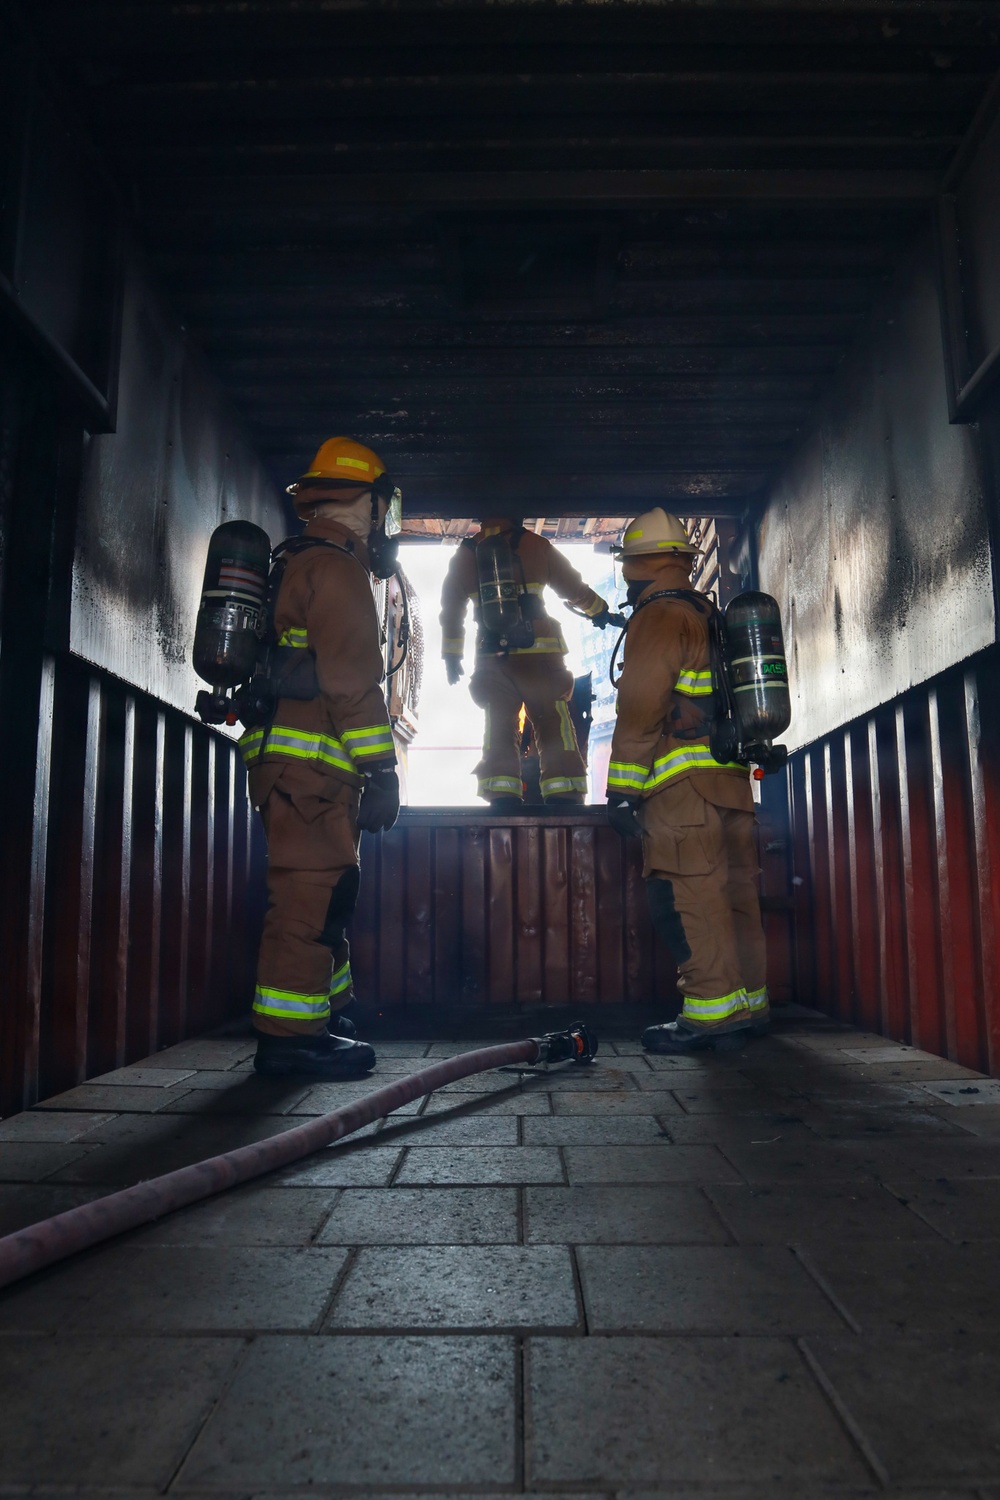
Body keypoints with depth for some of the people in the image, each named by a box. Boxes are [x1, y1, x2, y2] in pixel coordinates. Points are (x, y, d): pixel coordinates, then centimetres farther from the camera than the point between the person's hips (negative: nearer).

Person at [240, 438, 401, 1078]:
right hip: (313, 761, -11)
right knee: (312, 894, -9)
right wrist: (381, 767, -17)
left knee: (321, 893, 16)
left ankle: (321, 1015, 24)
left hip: (287, 759, 11)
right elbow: (352, 678, -17)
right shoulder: (336, 568, -8)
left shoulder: (299, 564, 25)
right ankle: (290, 1037, -4)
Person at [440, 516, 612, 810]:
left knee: (498, 729, 6)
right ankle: (563, 797, -4)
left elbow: (450, 609, 19)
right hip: (538, 653, -2)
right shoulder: (536, 545, 7)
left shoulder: (464, 555, 14)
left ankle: (502, 797, -4)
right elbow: (573, 587, 16)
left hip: (491, 656, 2)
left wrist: (451, 655, 28)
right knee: (554, 725, 1)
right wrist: (599, 610, 33)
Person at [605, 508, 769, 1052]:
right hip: (733, 778, 9)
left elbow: (640, 710, -14)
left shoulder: (659, 616, -6)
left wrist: (621, 789, -12)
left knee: (688, 893, -7)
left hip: (683, 782, -9)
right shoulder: (711, 616, 22)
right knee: (734, 891, 11)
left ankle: (711, 1008, -6)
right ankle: (749, 1001, 18)